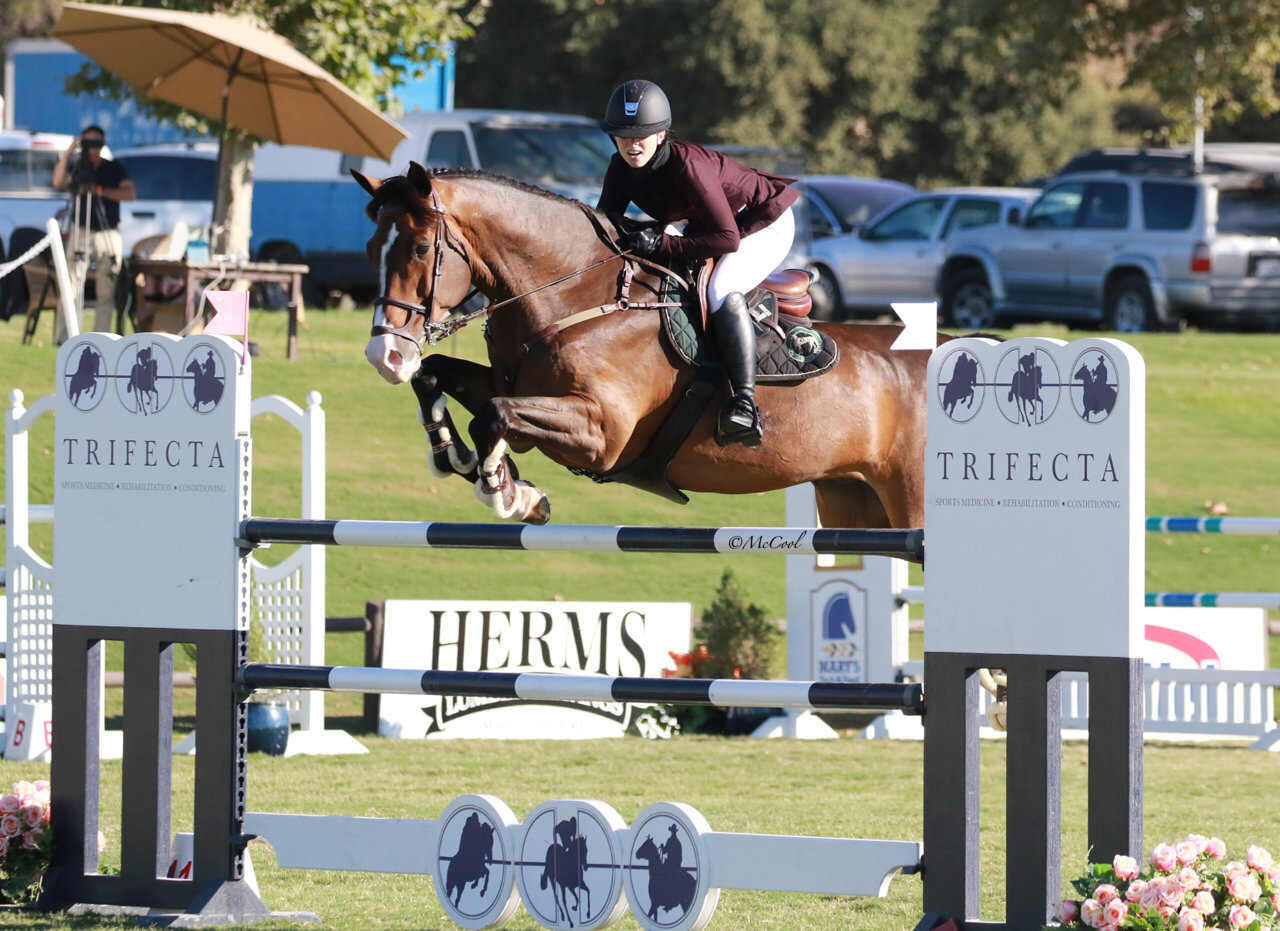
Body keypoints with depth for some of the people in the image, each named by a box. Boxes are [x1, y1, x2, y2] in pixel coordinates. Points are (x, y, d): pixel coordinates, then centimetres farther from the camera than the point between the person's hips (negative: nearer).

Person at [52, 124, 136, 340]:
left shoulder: (114, 169, 8)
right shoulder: (75, 168, 9)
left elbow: (131, 194, -6)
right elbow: (58, 183, -11)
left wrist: (100, 191, -16)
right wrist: (68, 153, -16)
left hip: (108, 235, 1)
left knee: (107, 291, -1)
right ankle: (63, 337, -13)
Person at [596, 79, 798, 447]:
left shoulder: (688, 166, -36)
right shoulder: (622, 168, -13)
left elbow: (727, 238, -38)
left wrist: (661, 244, -41)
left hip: (766, 223, -9)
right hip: (705, 223, 9)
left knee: (720, 289, -33)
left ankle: (745, 403, -40)